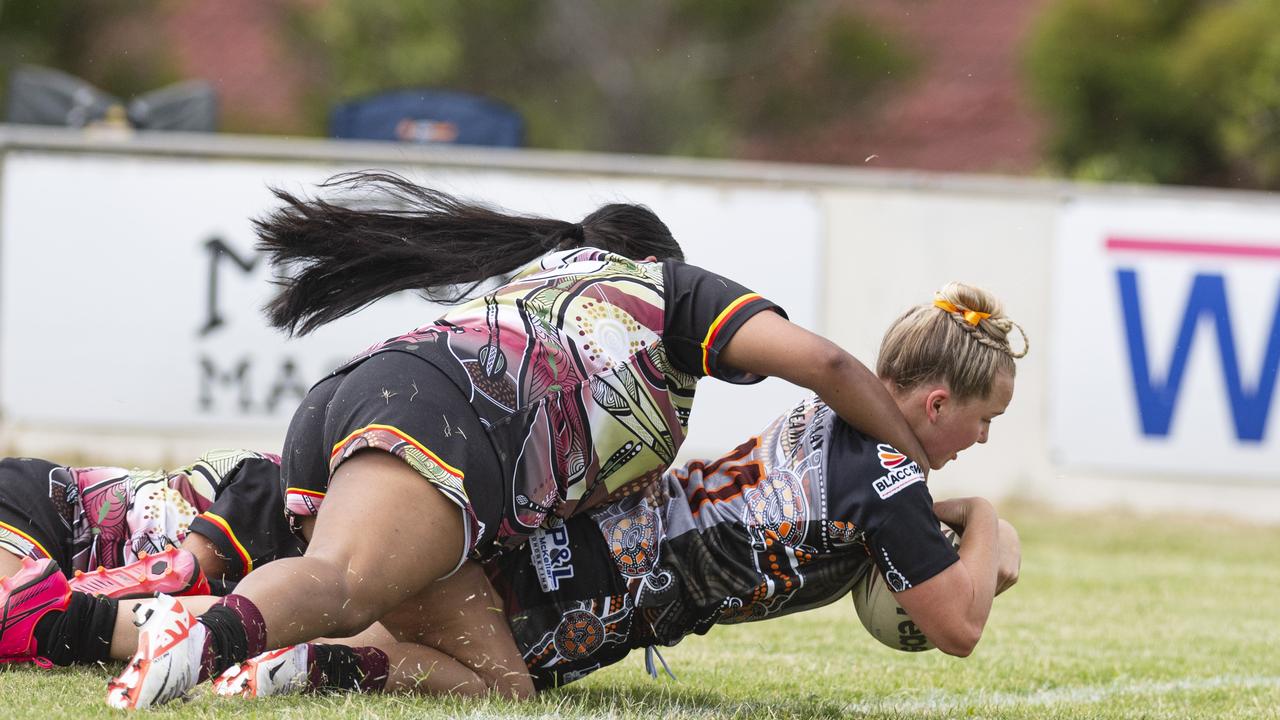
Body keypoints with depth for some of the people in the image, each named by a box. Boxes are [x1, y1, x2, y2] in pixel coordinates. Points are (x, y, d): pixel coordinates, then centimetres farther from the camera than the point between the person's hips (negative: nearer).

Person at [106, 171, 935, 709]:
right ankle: (208, 637, -61)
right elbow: (820, 362, 17)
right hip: (447, 413, -7)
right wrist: (926, 472, 24)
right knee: (346, 583, -29)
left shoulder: (518, 277, 45)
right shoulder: (671, 287, 28)